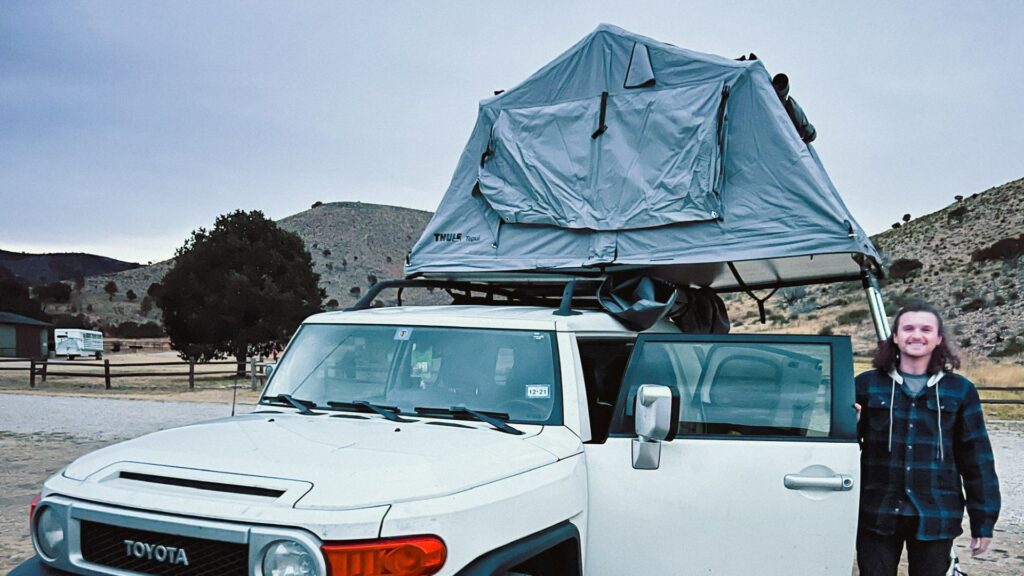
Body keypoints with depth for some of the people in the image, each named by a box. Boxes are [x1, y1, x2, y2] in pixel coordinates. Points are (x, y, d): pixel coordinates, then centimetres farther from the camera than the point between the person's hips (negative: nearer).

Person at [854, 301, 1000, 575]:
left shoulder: (960, 390, 5)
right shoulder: (867, 384, 2)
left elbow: (977, 458, 5)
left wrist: (983, 521, 3)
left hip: (936, 518, 1)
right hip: (877, 514, -1)